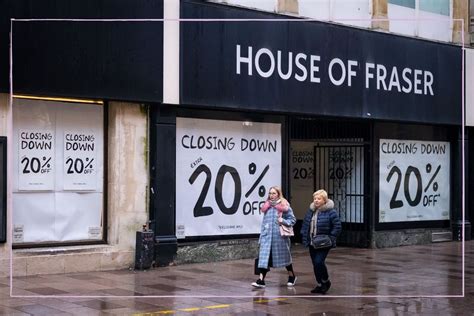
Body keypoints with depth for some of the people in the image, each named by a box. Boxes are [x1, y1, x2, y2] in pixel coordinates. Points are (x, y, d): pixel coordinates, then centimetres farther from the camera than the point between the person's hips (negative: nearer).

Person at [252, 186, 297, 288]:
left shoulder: (284, 206, -3)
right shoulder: (267, 206, 11)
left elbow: (293, 219, 1)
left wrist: (283, 221, -17)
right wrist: (262, 236, 13)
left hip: (280, 236, -3)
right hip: (267, 236, 3)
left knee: (284, 256, 12)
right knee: (264, 257, -8)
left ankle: (291, 276, 32)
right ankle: (261, 280, -10)